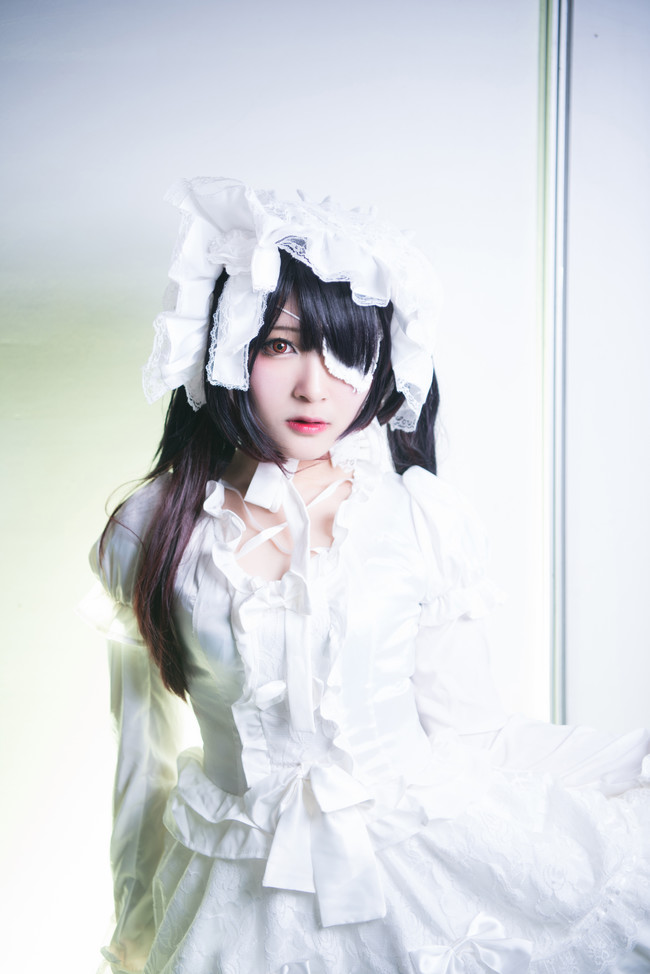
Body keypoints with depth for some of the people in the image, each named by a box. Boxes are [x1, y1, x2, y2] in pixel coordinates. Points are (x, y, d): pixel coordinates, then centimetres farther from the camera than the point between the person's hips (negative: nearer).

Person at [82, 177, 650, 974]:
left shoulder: (422, 515, -9)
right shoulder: (155, 531, -7)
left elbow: (468, 735, -3)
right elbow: (143, 754, 3)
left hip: (422, 875, 0)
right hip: (242, 906, 1)